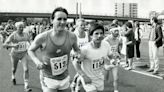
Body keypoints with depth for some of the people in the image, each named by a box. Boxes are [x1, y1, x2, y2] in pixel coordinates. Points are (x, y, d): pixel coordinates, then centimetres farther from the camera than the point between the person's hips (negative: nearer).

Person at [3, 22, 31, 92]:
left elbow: (29, 43, 16)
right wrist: (13, 45, -37)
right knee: (14, 69, 19)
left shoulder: (26, 35, -3)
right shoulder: (13, 35, -15)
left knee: (26, 69, -13)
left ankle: (26, 86, -8)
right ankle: (13, 76, 54)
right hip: (15, 54, -1)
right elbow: (4, 45, -21)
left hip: (24, 54, 2)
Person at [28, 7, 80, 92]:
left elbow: (76, 49, 12)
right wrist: (37, 61, -16)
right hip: (48, 79, -3)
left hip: (65, 78, 4)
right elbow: (30, 50, 0)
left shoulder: (72, 36, -10)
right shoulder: (42, 38, -17)